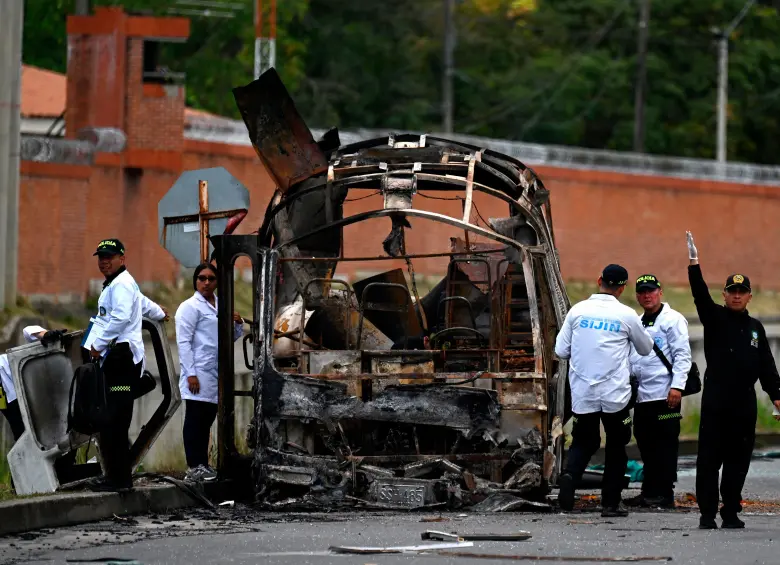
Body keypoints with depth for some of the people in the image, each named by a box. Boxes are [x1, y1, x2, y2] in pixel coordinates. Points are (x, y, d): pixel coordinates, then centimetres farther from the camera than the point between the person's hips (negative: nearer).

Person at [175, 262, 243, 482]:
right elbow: (183, 341, -11)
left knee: (207, 420, 10)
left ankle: (202, 465, 15)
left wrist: (238, 324, 1)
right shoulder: (190, 307, -5)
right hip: (199, 373, -7)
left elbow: (232, 337, 23)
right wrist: (191, 374, -18)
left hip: (216, 373, 7)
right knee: (195, 420, -5)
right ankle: (194, 468, -5)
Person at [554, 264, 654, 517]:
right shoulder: (626, 316, -6)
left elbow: (561, 351, 3)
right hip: (615, 393, -2)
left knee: (583, 442, 13)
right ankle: (611, 502, 12)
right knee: (616, 446, 13)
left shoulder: (578, 311, -1)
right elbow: (646, 348, 9)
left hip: (582, 393, 2)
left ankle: (570, 475, -17)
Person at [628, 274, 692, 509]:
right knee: (646, 445, 9)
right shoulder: (638, 323, 22)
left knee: (665, 445, -5)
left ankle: (664, 494, -4)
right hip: (642, 396, 8)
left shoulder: (672, 320, -3)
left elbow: (682, 355, -10)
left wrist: (677, 386, -18)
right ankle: (649, 492, 15)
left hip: (664, 395, -8)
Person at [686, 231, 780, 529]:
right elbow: (700, 295, -14)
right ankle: (707, 513, -3)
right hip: (715, 402, -4)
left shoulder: (755, 327, 15)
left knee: (738, 460, 6)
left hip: (745, 404, 4)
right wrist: (694, 264, -27)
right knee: (709, 458, -5)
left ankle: (731, 512, 12)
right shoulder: (715, 318, 4)